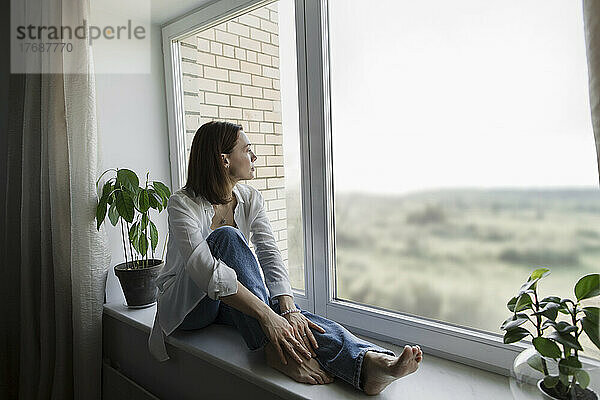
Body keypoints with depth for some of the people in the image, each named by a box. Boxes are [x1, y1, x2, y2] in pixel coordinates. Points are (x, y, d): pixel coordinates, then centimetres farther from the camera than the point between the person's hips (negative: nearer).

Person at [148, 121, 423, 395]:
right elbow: (205, 269, -36)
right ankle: (275, 350, -39)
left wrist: (287, 308, -33)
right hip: (186, 304, -4)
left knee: (292, 315, -28)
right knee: (226, 236, -33)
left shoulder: (250, 199, -2)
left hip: (233, 303, 5)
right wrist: (266, 315, -45)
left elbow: (269, 254, -15)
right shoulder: (183, 204, -21)